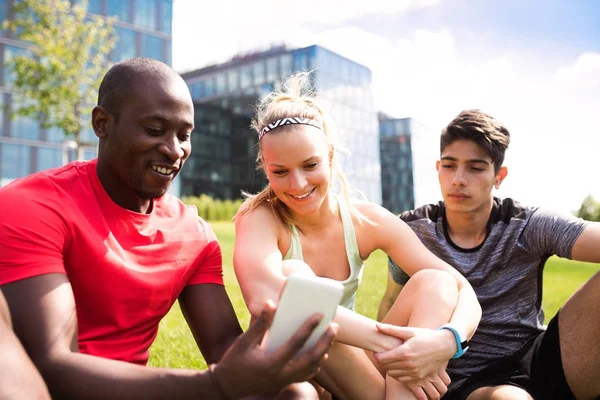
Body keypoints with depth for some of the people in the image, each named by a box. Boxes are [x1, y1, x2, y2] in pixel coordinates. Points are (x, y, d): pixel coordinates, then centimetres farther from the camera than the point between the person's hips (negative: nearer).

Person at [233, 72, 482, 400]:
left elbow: (463, 290, -12)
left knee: (435, 282, -18)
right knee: (293, 275, -31)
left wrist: (445, 340, -36)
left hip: (355, 364, 4)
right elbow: (265, 299, -41)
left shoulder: (369, 221, -8)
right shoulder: (260, 217, -18)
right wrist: (388, 345, -41)